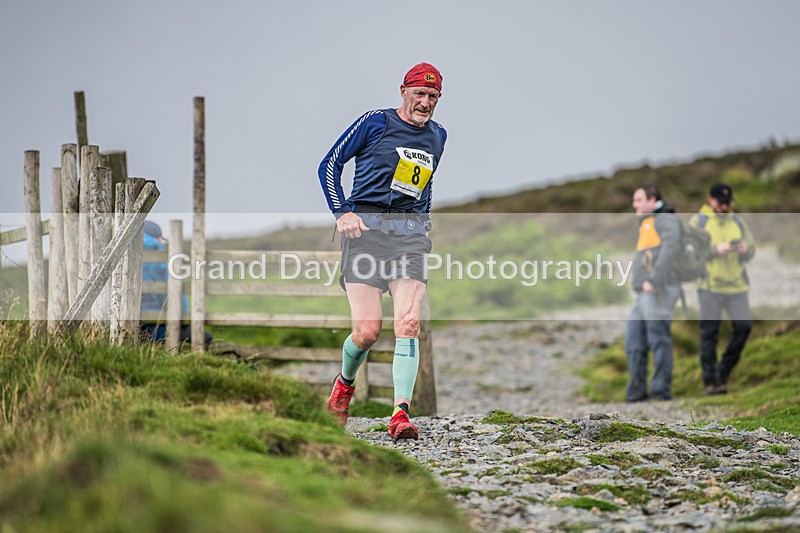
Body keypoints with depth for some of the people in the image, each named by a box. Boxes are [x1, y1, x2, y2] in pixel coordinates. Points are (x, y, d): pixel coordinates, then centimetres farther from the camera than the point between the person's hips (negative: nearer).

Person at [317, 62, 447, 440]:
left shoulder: (437, 136, 17)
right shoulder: (376, 123, 1)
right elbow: (330, 165, 3)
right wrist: (342, 212, -7)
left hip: (411, 233, 4)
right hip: (366, 226, -4)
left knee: (408, 324, -14)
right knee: (367, 331, -10)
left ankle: (400, 414, -17)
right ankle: (345, 382, 22)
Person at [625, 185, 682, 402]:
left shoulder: (666, 219, -1)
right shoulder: (646, 225, 27)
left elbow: (671, 247, -19)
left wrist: (654, 279, -25)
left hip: (659, 292, -9)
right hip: (643, 295, 9)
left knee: (658, 339, -13)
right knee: (634, 343, 4)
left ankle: (661, 389, -16)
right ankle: (636, 392, 5)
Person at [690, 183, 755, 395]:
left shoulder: (738, 221, 16)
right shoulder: (698, 221, 4)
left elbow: (751, 252, 13)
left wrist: (745, 249, -11)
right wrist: (716, 249, -19)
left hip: (736, 284, 4)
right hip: (710, 286, -3)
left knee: (744, 325, -8)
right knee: (709, 333, -4)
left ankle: (724, 369, 10)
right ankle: (711, 381, -1)